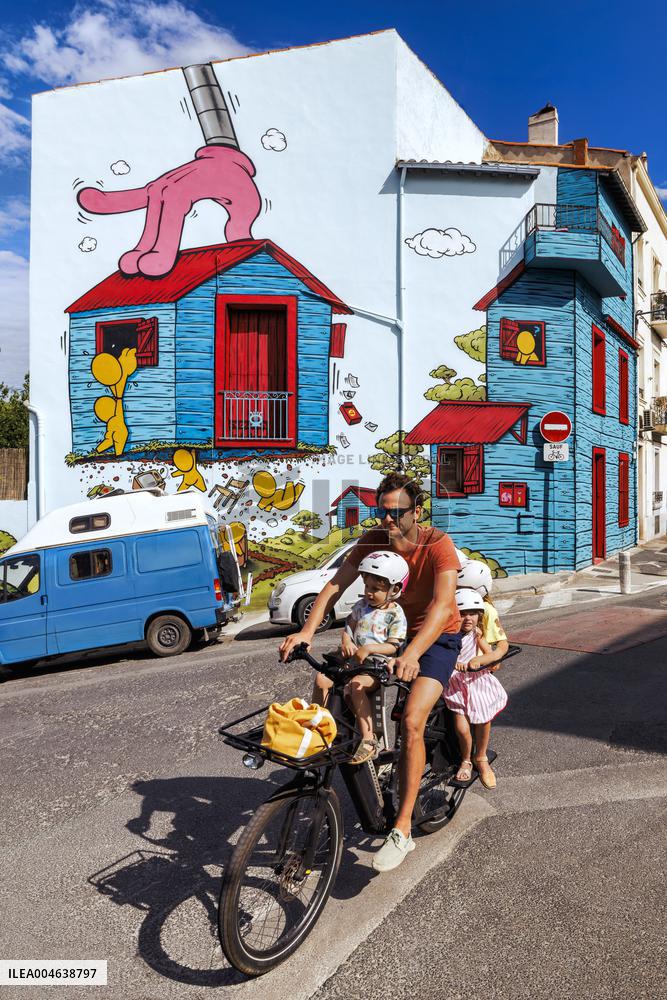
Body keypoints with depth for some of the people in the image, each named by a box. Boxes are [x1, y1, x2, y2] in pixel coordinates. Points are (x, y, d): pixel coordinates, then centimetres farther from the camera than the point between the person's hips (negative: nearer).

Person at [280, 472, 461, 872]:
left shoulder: (437, 544, -24)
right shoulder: (373, 541, -10)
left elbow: (443, 604, -37)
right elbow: (335, 585, -15)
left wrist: (413, 653, -51)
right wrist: (307, 631, -30)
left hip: (437, 638, -5)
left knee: (411, 722, -22)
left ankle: (402, 831, -10)